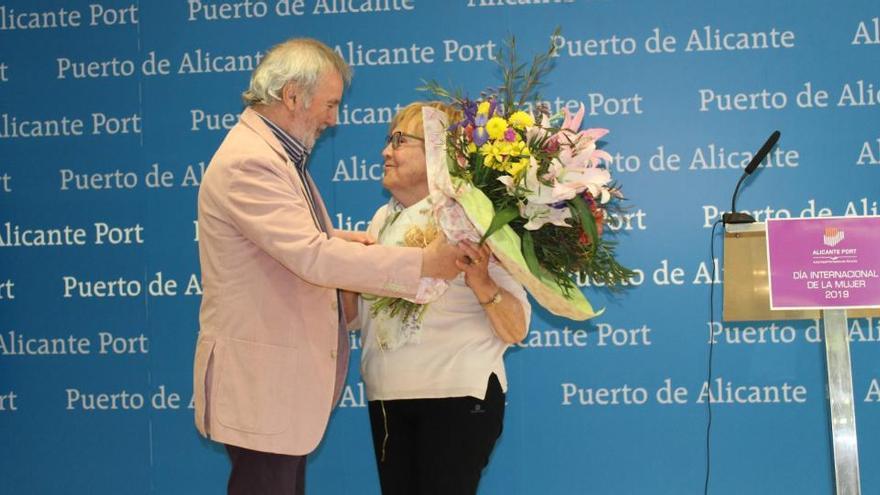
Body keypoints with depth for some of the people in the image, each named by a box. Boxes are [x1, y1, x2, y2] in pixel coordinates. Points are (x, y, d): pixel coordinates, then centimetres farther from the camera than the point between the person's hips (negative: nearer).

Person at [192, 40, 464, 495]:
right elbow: (314, 259, -28)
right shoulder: (248, 162, -20)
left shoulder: (271, 154, 13)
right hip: (259, 377, -10)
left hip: (283, 372, 10)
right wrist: (423, 262, -23)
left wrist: (333, 239, 5)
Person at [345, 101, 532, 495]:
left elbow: (516, 329, -12)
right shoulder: (382, 220, 10)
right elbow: (358, 317, 12)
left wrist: (481, 283, -29)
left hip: (457, 398, -6)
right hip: (388, 399, 6)